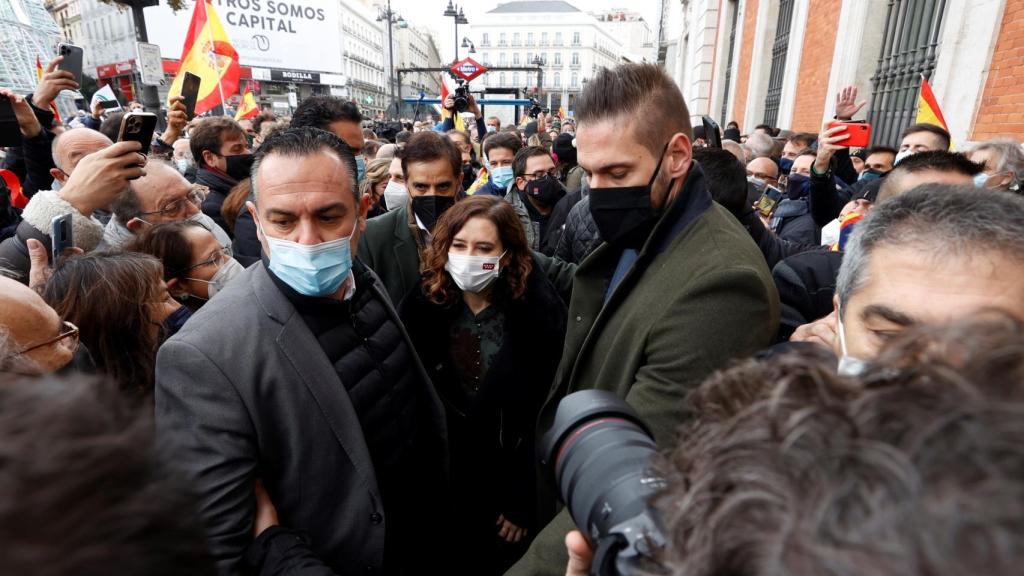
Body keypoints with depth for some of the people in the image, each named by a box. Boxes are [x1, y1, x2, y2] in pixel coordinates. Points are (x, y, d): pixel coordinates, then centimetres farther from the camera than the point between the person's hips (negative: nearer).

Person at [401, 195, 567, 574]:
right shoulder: (423, 306, -10)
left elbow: (544, 417, -15)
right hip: (441, 478, 3)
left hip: (508, 483, -3)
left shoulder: (539, 314, -20)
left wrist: (524, 502, -10)